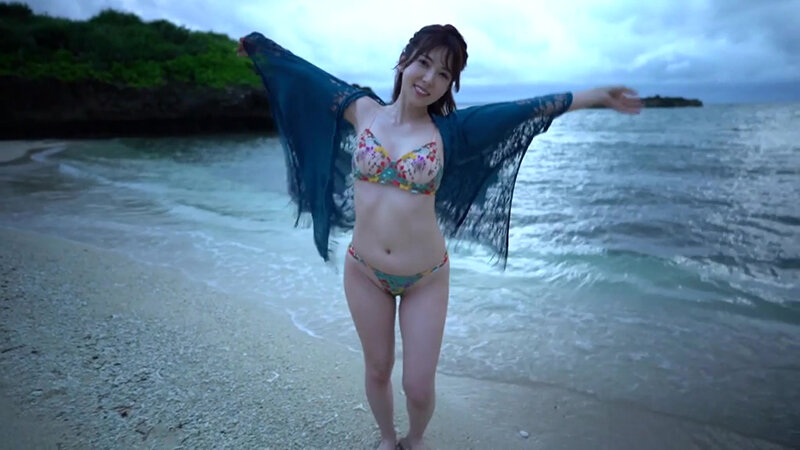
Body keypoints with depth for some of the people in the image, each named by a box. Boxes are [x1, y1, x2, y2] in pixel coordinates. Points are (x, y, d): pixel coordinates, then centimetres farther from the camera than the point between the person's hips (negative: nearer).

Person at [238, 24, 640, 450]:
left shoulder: (448, 128, -6)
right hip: (363, 272, 1)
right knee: (377, 369, 19)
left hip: (425, 279, -1)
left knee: (419, 387, 8)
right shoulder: (363, 109, -2)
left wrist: (596, 95, -3)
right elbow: (307, 74, 8)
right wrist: (254, 43, 20)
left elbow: (523, 109, -6)